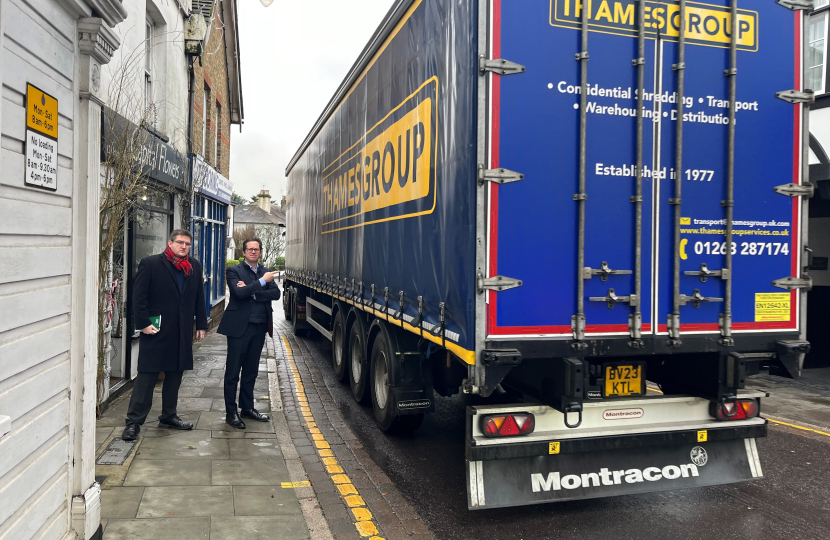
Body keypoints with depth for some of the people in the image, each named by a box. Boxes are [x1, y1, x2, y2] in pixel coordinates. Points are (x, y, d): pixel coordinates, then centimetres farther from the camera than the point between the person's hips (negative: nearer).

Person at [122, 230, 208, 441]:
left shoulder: (195, 267, 10)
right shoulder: (150, 263, -4)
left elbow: (199, 298, 14)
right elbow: (139, 296, -7)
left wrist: (201, 325, 11)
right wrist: (143, 323, -12)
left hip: (182, 333, 5)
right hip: (156, 330, -5)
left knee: (175, 375, 14)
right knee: (146, 376, -2)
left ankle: (168, 417, 27)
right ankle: (134, 422, 6)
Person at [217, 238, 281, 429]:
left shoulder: (266, 272, 12)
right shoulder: (234, 271, -1)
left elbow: (275, 293, -3)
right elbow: (239, 293, -18)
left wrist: (252, 292, -15)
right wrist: (262, 282, -17)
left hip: (259, 327, 5)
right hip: (239, 326, -5)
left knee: (251, 370, 14)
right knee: (233, 370, 1)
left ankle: (247, 407, 25)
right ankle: (231, 412, 8)